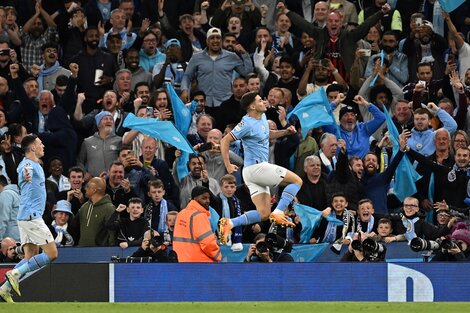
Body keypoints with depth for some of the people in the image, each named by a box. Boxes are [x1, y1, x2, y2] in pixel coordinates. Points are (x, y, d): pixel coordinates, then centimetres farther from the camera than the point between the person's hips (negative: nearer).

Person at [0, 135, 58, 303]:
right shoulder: (28, 164, -15)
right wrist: (26, 177, -62)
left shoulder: (35, 165, 16)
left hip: (29, 217, 10)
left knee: (31, 258, 8)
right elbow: (25, 172, -40)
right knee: (52, 254, -12)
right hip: (31, 216, -10)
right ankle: (16, 273, -16)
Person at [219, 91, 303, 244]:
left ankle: (229, 223, -4)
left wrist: (285, 132, 15)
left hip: (261, 167, 9)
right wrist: (228, 165, -16)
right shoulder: (248, 124, -14)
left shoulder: (262, 117, 13)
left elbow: (267, 134, 32)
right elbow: (225, 140, -14)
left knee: (263, 214, 4)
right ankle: (278, 213, -13)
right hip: (256, 167, -9)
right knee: (297, 181, -7)